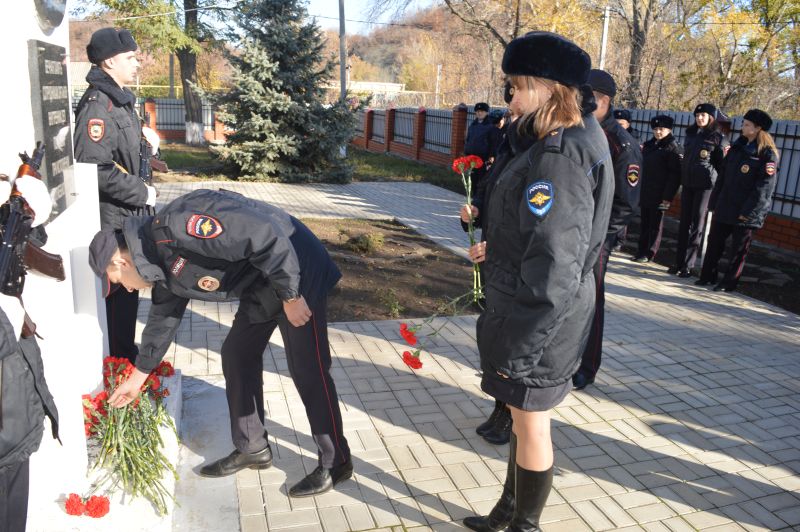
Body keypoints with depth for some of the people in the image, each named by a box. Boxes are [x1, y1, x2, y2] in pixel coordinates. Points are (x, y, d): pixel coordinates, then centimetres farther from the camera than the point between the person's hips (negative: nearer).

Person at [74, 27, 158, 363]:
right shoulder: (98, 105, -17)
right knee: (118, 289, 0)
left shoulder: (121, 99, 14)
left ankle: (125, 352, 32)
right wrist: (142, 193, -18)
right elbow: (96, 169, -26)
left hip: (129, 212, 9)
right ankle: (120, 361, 13)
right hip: (111, 216, -9)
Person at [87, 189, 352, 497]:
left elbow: (263, 237, -30)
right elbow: (163, 319, 23)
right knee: (237, 356, 13)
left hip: (295, 268, -10)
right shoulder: (165, 264, 7)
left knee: (308, 371, -4)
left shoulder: (173, 228, -25)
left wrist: (290, 296, -22)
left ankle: (335, 463, 12)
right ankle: (252, 449, 28)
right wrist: (137, 378, 32)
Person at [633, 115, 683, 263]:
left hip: (659, 195, -6)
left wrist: (668, 196, -18)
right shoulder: (649, 145, 13)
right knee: (644, 222, 10)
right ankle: (641, 250, 17)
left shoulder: (673, 148, -6)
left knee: (655, 224, 2)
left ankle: (649, 254, 7)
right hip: (645, 192, 6)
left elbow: (675, 174, -12)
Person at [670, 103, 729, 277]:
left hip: (705, 185, -5)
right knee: (684, 223, 6)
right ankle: (679, 262, 12)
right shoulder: (690, 134, 13)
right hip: (687, 183, 5)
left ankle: (687, 265, -1)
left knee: (697, 225, -3)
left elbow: (721, 164, -1)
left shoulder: (718, 137, -2)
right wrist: (681, 180, 13)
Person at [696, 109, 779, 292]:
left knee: (738, 249, 4)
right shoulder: (738, 147, 11)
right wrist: (714, 202, 8)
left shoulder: (768, 154, -9)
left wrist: (748, 211, -18)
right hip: (724, 207, 6)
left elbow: (764, 186, -14)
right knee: (714, 242, 11)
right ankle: (708, 276, 22)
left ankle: (729, 282, 13)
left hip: (746, 213, -6)